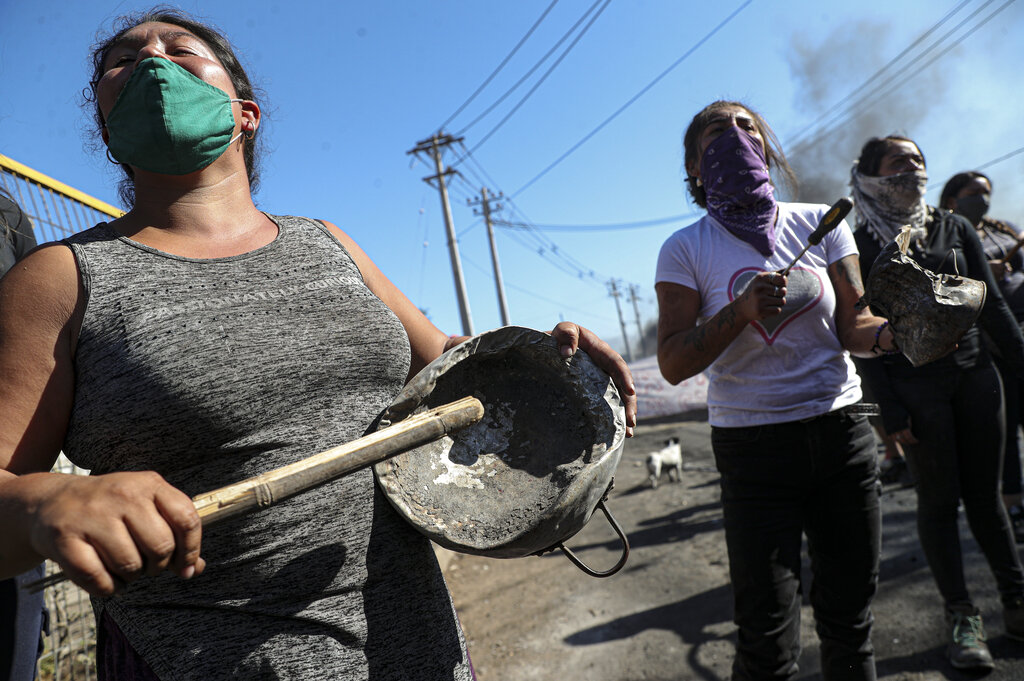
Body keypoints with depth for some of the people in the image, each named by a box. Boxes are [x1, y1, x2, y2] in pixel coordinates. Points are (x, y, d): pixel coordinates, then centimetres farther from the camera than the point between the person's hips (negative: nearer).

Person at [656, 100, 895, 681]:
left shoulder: (821, 224, 5)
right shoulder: (686, 250, -2)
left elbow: (854, 327, 1)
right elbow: (674, 363, -9)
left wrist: (897, 330, -20)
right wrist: (742, 311, -23)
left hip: (842, 431, 3)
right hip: (753, 445, -2)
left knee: (850, 620, 14)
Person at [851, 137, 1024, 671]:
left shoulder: (954, 227, 10)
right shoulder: (861, 245, -4)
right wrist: (889, 408, -11)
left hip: (974, 372, 4)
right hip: (914, 384, -4)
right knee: (939, 501, 3)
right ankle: (962, 617, 16)